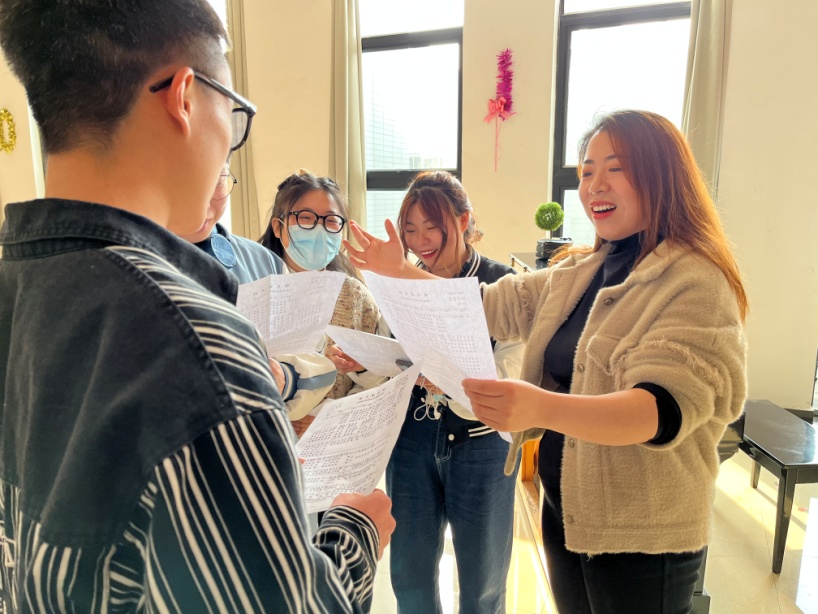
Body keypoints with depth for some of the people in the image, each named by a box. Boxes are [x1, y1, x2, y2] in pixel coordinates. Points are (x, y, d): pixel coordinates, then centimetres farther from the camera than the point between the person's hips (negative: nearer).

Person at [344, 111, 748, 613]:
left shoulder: (695, 284, -18)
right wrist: (402, 274, 2)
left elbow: (667, 406, -30)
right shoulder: (578, 273, 6)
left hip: (639, 537, -6)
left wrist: (543, 407, -47)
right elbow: (492, 307, 10)